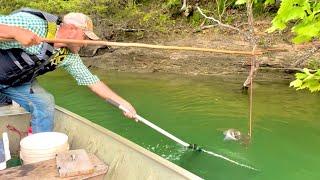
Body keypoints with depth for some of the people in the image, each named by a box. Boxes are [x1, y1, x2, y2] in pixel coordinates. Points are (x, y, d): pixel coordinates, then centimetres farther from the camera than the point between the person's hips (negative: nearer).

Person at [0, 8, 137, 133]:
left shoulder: (69, 56, -11)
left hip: (18, 82, 5)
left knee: (45, 104, -9)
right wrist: (15, 32, -47)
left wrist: (122, 102, -8)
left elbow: (92, 81, -7)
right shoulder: (32, 23, -30)